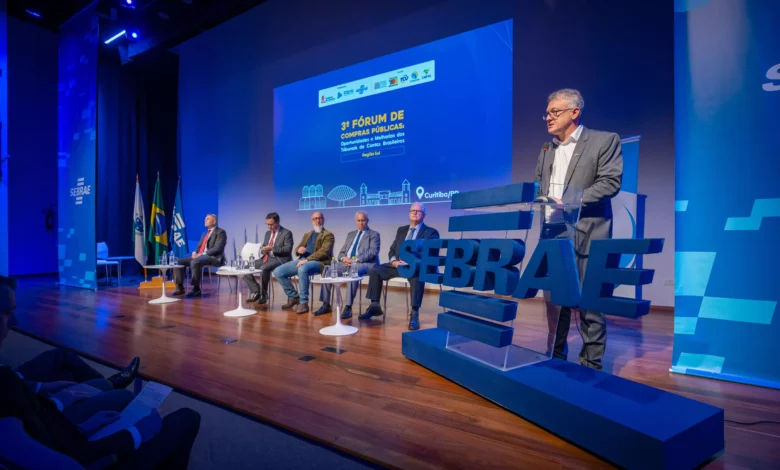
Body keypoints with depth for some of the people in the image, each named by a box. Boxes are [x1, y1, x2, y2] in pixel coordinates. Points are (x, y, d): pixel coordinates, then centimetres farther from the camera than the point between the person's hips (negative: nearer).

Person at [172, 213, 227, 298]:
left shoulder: (220, 232, -3)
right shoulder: (204, 233, 25)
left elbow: (217, 248, -15)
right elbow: (199, 246, 24)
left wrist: (202, 254, -20)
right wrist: (195, 252, 0)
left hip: (213, 257, -9)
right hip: (199, 256, 9)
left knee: (195, 262, -37)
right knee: (179, 261, -3)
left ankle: (196, 289, -28)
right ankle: (180, 288, -2)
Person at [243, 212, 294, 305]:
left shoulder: (287, 233, -5)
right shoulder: (268, 233, 18)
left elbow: (287, 249, -14)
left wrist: (272, 248, -21)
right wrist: (263, 249, -4)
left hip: (279, 259, -8)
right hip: (266, 258, 8)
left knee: (264, 268, -36)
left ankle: (263, 294, -18)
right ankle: (256, 291, -4)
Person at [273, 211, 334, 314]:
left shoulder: (328, 235, 3)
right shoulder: (307, 235, 25)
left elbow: (324, 251, -13)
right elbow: (297, 249, 21)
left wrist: (307, 259, -22)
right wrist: (298, 250, -5)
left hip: (318, 262, -7)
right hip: (302, 260, 7)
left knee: (302, 269, -40)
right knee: (278, 272, -8)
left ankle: (303, 303, -29)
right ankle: (294, 297, 6)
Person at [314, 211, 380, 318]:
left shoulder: (374, 234, 6)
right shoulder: (350, 234, 24)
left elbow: (373, 252, -9)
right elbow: (341, 252, 21)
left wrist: (355, 259, -20)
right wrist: (343, 258, -5)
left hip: (365, 264, -6)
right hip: (347, 263, 6)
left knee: (353, 270, -38)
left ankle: (348, 307, -36)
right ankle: (326, 305, -7)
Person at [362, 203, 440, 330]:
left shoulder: (431, 232, 4)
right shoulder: (401, 230, 21)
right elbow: (392, 250, 19)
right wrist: (394, 261, -5)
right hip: (398, 264, 6)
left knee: (417, 275, -40)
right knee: (374, 270, -11)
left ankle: (414, 314, -33)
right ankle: (375, 306, -1)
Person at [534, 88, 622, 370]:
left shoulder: (605, 140, 1)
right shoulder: (546, 149, 18)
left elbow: (610, 182, -10)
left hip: (585, 234, -5)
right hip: (552, 234, 6)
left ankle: (591, 364, 11)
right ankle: (555, 356, 22)